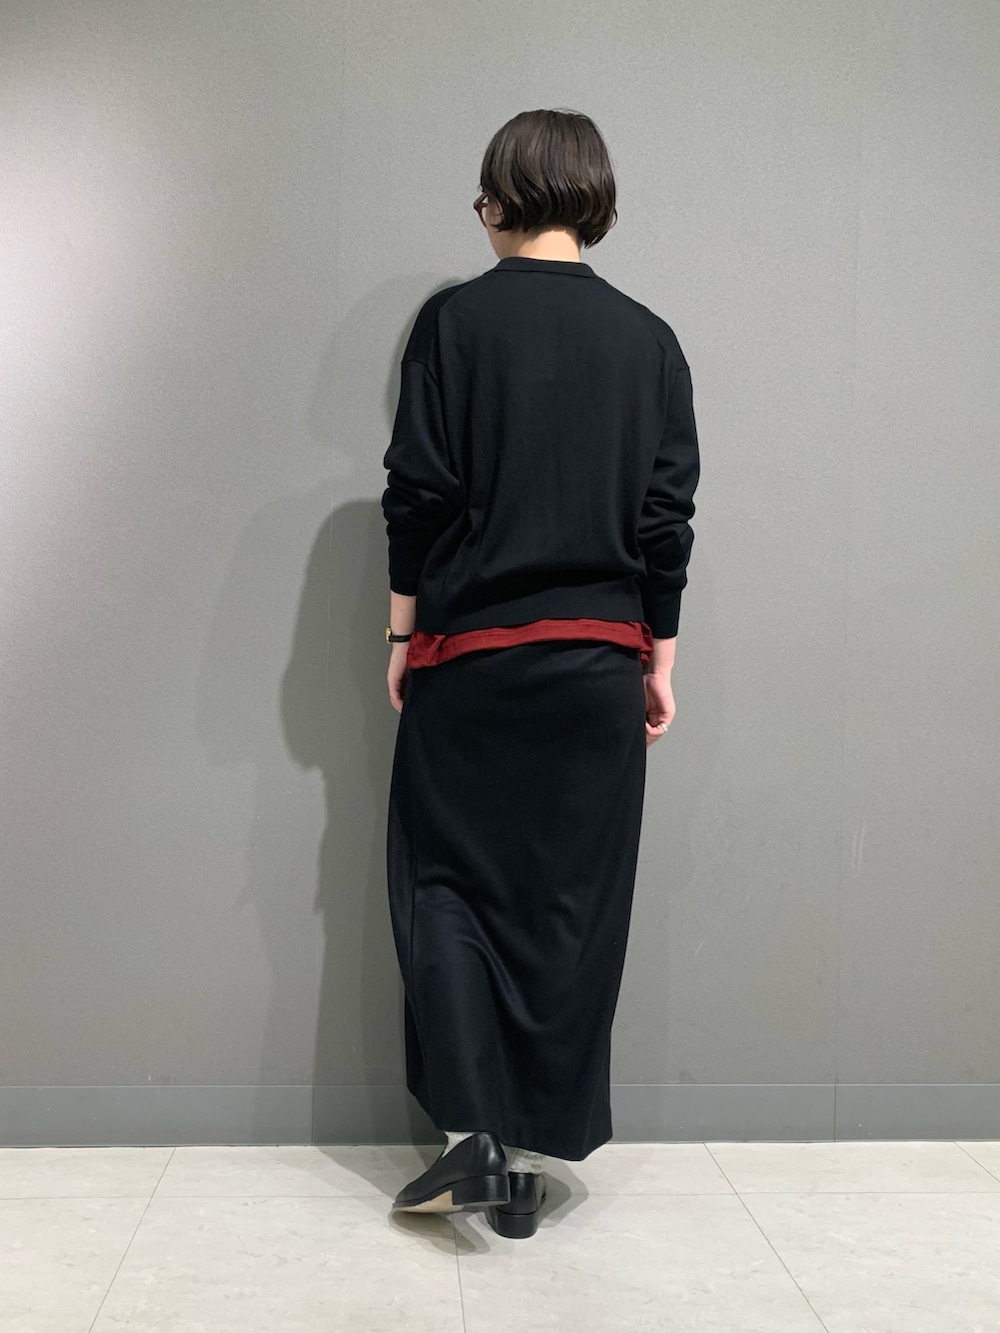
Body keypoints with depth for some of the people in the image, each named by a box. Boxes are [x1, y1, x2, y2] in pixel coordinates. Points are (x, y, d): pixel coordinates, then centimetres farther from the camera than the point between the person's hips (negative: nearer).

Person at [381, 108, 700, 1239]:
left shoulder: (453, 320, -3)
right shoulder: (648, 339, 4)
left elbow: (418, 494, -5)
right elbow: (667, 518, 4)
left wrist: (404, 636, 4)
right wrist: (659, 661, 10)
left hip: (470, 656, -2)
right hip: (600, 663, 2)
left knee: (447, 885, 10)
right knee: (570, 905, 8)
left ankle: (472, 1131, 1)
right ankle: (532, 1152, 15)